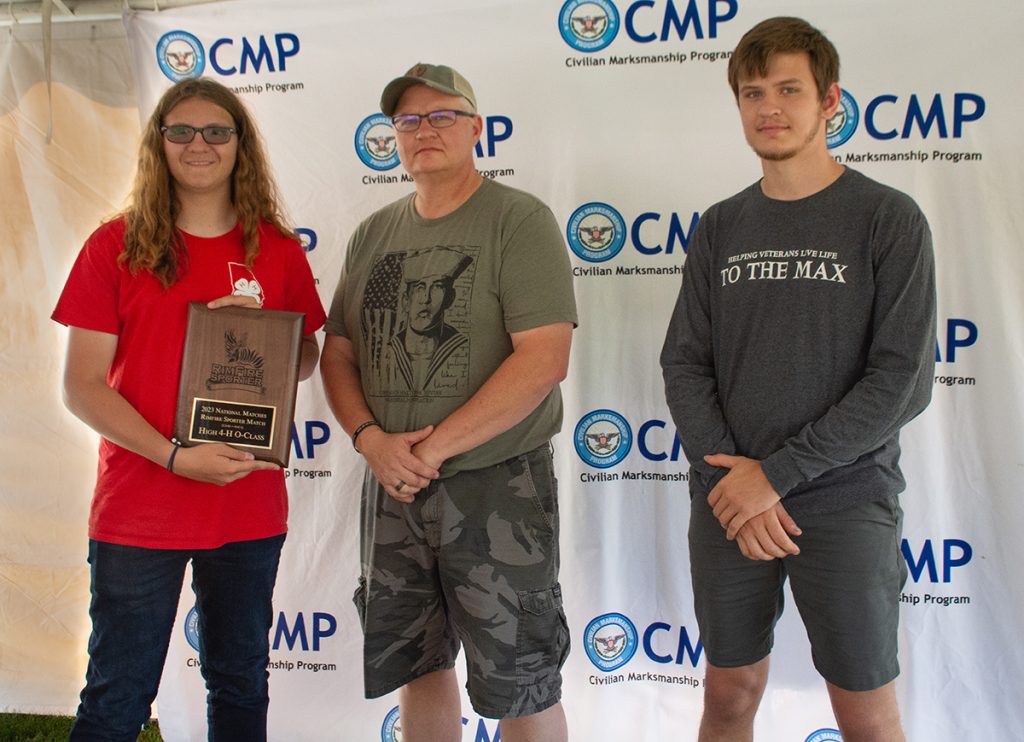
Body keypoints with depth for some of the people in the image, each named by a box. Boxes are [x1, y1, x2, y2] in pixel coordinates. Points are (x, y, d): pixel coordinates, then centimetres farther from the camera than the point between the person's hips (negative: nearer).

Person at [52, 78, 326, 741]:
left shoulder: (278, 250, 3)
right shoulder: (116, 246, -3)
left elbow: (308, 357, 13)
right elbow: (82, 386, -6)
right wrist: (175, 456, -19)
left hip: (250, 509, 2)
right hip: (137, 511, -2)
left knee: (241, 684, 17)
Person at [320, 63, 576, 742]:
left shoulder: (520, 221, -8)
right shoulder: (373, 235, 10)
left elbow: (544, 359, -19)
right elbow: (338, 355, 9)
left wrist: (435, 448, -19)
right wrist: (371, 439, -10)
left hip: (498, 485, -5)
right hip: (391, 487, 6)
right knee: (417, 666, 18)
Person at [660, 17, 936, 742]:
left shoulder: (888, 218, -4)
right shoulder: (720, 227, 8)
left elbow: (903, 380, -12)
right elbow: (684, 363, 4)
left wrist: (775, 473, -15)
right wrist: (729, 478, -10)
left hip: (846, 505, -3)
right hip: (726, 505, 4)